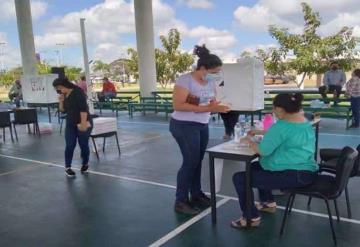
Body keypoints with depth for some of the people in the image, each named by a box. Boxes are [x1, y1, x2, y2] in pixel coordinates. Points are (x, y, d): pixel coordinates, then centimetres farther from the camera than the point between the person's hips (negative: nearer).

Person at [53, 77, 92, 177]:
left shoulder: (78, 92, -15)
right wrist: (61, 101, -5)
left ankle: (85, 164, 26)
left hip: (83, 124, -6)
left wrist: (83, 123, -25)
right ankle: (67, 167, 8)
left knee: (83, 145, 5)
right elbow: (63, 110, 13)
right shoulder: (64, 95, 7)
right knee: (69, 145, -1)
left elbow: (83, 108, -21)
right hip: (70, 124, 6)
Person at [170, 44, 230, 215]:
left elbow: (212, 105, 9)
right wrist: (205, 107, -27)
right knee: (191, 161, -6)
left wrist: (219, 108, -16)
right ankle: (180, 201, 6)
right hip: (184, 126, -7)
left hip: (202, 126, 7)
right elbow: (178, 105, -24)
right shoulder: (185, 80, -17)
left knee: (197, 161, 11)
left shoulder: (210, 83, 6)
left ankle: (196, 194, 26)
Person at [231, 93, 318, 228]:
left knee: (239, 178, -4)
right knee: (256, 166, 29)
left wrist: (250, 141, 0)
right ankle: (269, 203, 36)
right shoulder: (304, 122, 10)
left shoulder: (283, 125, -20)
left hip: (293, 175, -10)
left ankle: (251, 218, 6)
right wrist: (258, 132, 23)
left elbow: (263, 150, -20)